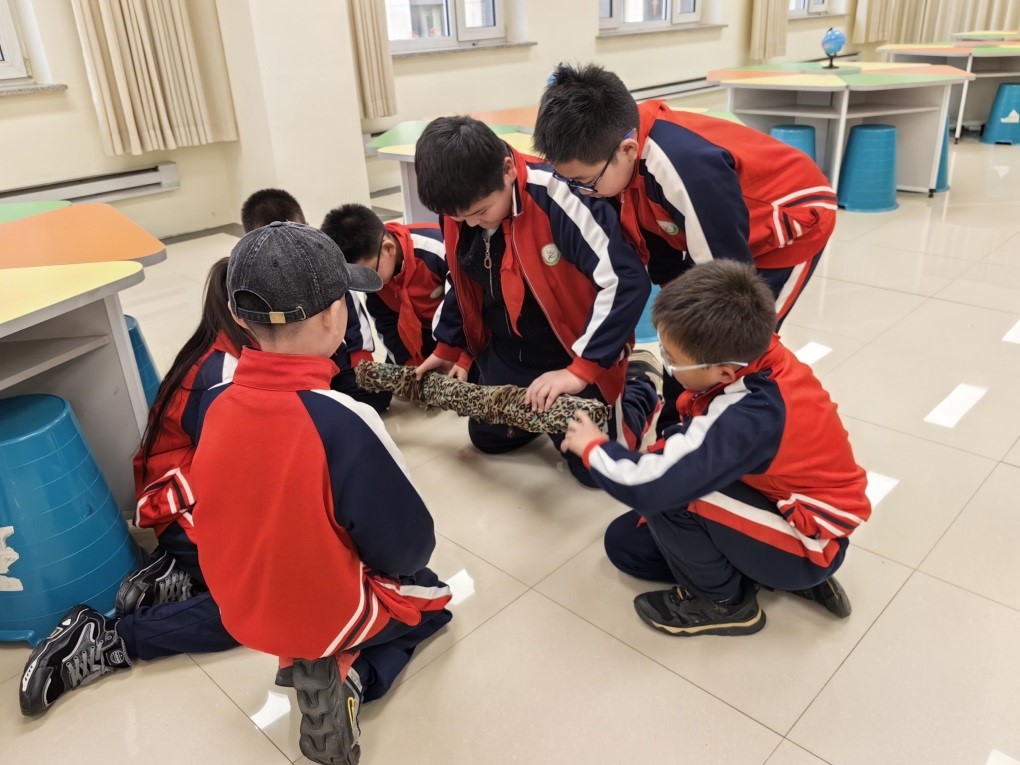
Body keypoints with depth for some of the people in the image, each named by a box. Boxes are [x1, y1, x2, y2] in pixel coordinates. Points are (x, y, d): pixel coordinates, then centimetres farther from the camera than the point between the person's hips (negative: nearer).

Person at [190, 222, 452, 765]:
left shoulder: (214, 405, -14)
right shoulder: (344, 421, -31)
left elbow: (263, 517, 4)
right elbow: (408, 547, -18)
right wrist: (385, 564, 3)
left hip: (243, 609, 6)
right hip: (329, 614, -6)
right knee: (431, 592, 24)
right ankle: (345, 672, 5)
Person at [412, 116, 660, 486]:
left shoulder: (556, 196, -33)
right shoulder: (459, 209, -10)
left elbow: (628, 280, -33)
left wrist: (582, 368, -32)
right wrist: (449, 347, 14)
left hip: (573, 357, -6)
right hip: (506, 355, 7)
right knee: (487, 439, 19)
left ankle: (638, 392, 25)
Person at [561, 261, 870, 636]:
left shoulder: (750, 416, -37)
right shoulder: (754, 356, -15)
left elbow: (650, 486, -39)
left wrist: (593, 447, -20)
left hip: (808, 546, -8)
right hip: (791, 506, 8)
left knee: (667, 492, -29)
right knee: (625, 541, 6)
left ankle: (724, 601, -2)